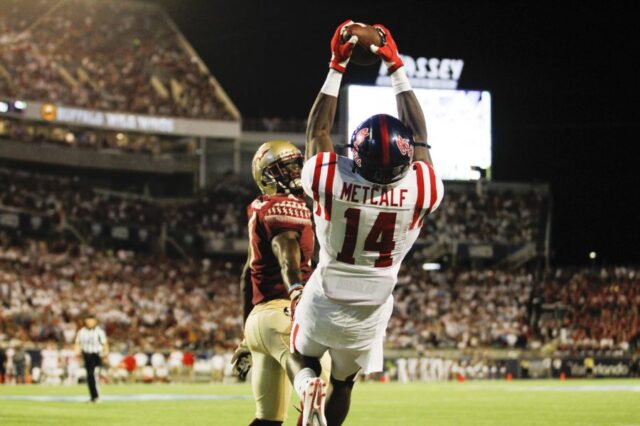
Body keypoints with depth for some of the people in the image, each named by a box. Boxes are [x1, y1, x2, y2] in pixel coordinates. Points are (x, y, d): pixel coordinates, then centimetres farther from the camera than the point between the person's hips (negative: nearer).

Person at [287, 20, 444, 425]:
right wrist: (397, 68, 0)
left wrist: (337, 66, -3)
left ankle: (309, 389, -6)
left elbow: (318, 131, -7)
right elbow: (419, 138, -6)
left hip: (323, 305, -1)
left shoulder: (331, 180, -27)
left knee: (301, 358, 27)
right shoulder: (419, 191, -23)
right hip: (369, 316, 1)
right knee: (343, 383, 24)